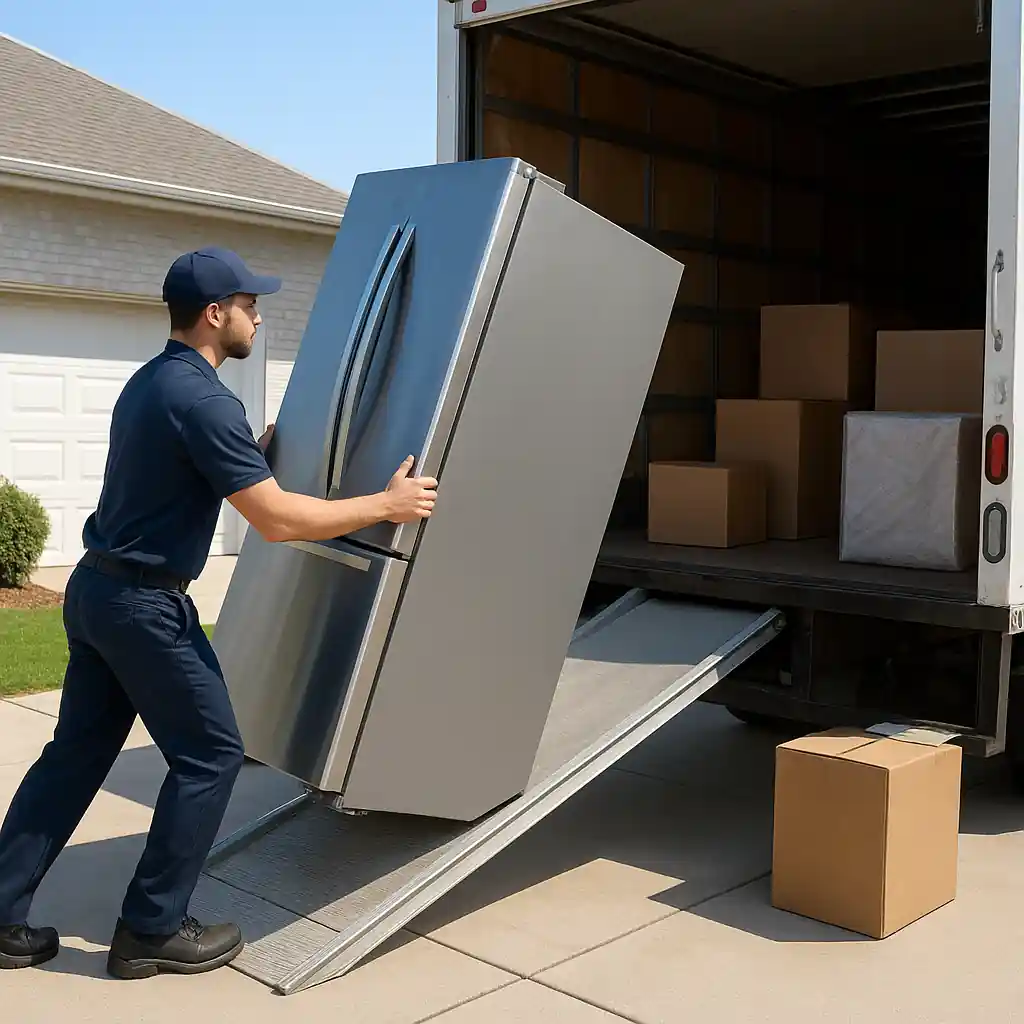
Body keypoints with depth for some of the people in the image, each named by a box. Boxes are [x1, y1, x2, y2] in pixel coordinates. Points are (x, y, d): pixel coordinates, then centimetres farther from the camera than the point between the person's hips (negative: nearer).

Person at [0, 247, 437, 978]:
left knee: (75, 753, 15)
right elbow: (278, 519, -21)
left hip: (95, 588, 10)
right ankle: (152, 930, 12)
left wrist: (261, 445, 30)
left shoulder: (149, 381, 12)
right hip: (145, 603, -9)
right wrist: (387, 506, -13)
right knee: (209, 754, 3)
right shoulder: (203, 399, -19)